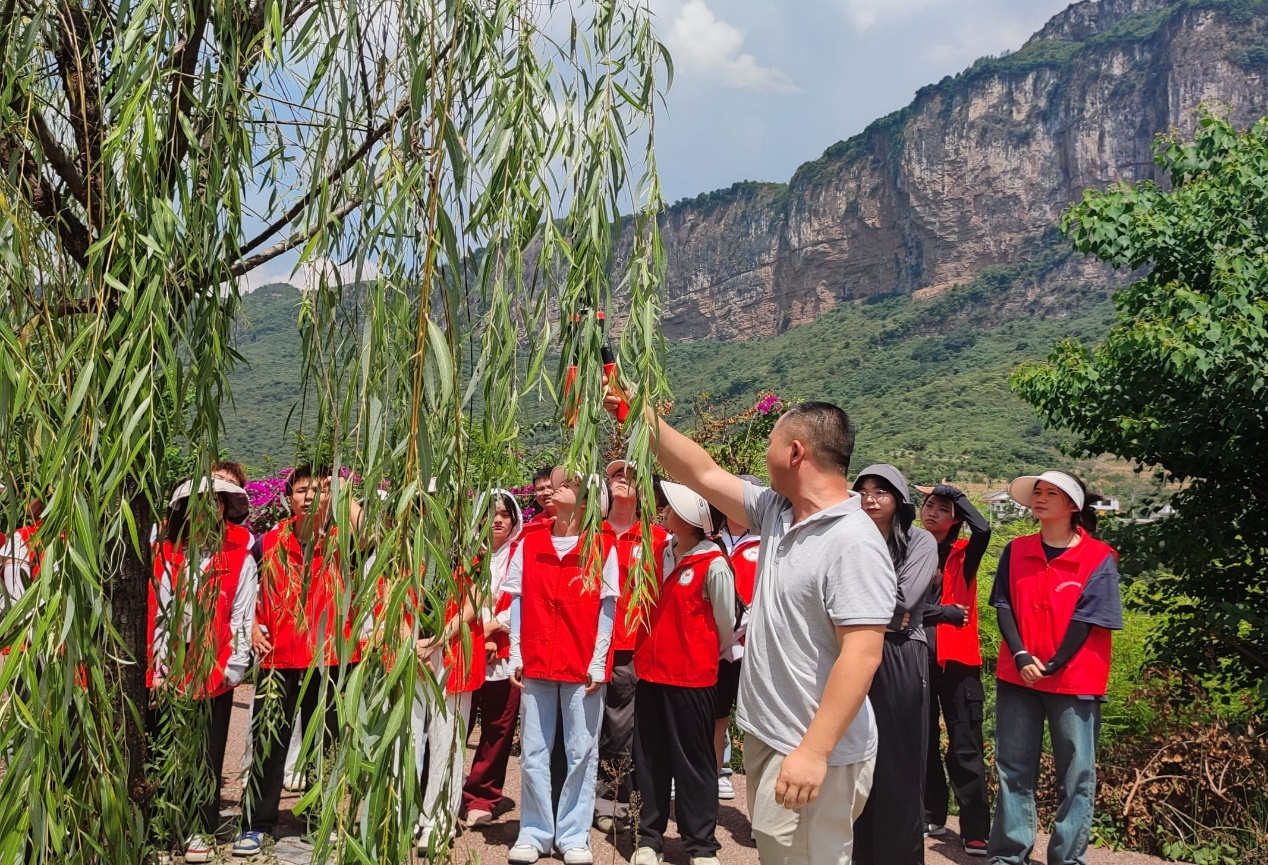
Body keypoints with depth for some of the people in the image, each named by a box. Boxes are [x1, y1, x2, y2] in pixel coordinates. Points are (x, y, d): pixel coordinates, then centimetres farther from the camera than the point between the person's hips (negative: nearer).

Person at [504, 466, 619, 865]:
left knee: (581, 753, 6)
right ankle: (534, 833, 20)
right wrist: (516, 656, 1)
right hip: (536, 664, 2)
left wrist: (598, 663, -6)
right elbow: (518, 601, 7)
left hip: (583, 666, -2)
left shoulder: (602, 546, -1)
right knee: (533, 753, 8)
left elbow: (607, 607, -2)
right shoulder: (529, 543, 6)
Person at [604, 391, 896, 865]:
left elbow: (862, 656, -26)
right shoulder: (777, 513, 4)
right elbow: (702, 474, 12)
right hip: (766, 735, 9)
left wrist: (814, 751, -28)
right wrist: (644, 417, 10)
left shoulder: (853, 543, -22)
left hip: (813, 752, -9)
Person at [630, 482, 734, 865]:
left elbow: (726, 625, -4)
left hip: (691, 678, -6)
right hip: (650, 673, 6)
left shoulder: (714, 565, -14)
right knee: (650, 760, 12)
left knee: (693, 762, 6)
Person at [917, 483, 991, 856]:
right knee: (923, 741, 12)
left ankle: (976, 832, 2)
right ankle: (931, 816, 25)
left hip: (957, 659, -2)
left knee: (965, 746, -3)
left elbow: (983, 529, -19)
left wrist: (954, 492, -8)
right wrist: (943, 612, -11)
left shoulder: (964, 554, 3)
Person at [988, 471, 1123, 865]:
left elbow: (1087, 619, -8)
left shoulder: (1099, 558, -5)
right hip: (1017, 677, 4)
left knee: (1076, 775, 4)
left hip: (1073, 680, -3)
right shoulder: (1015, 551, 7)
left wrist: (1052, 666, -12)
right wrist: (1021, 657, -11)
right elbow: (1004, 607, 3)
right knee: (1013, 769, 9)